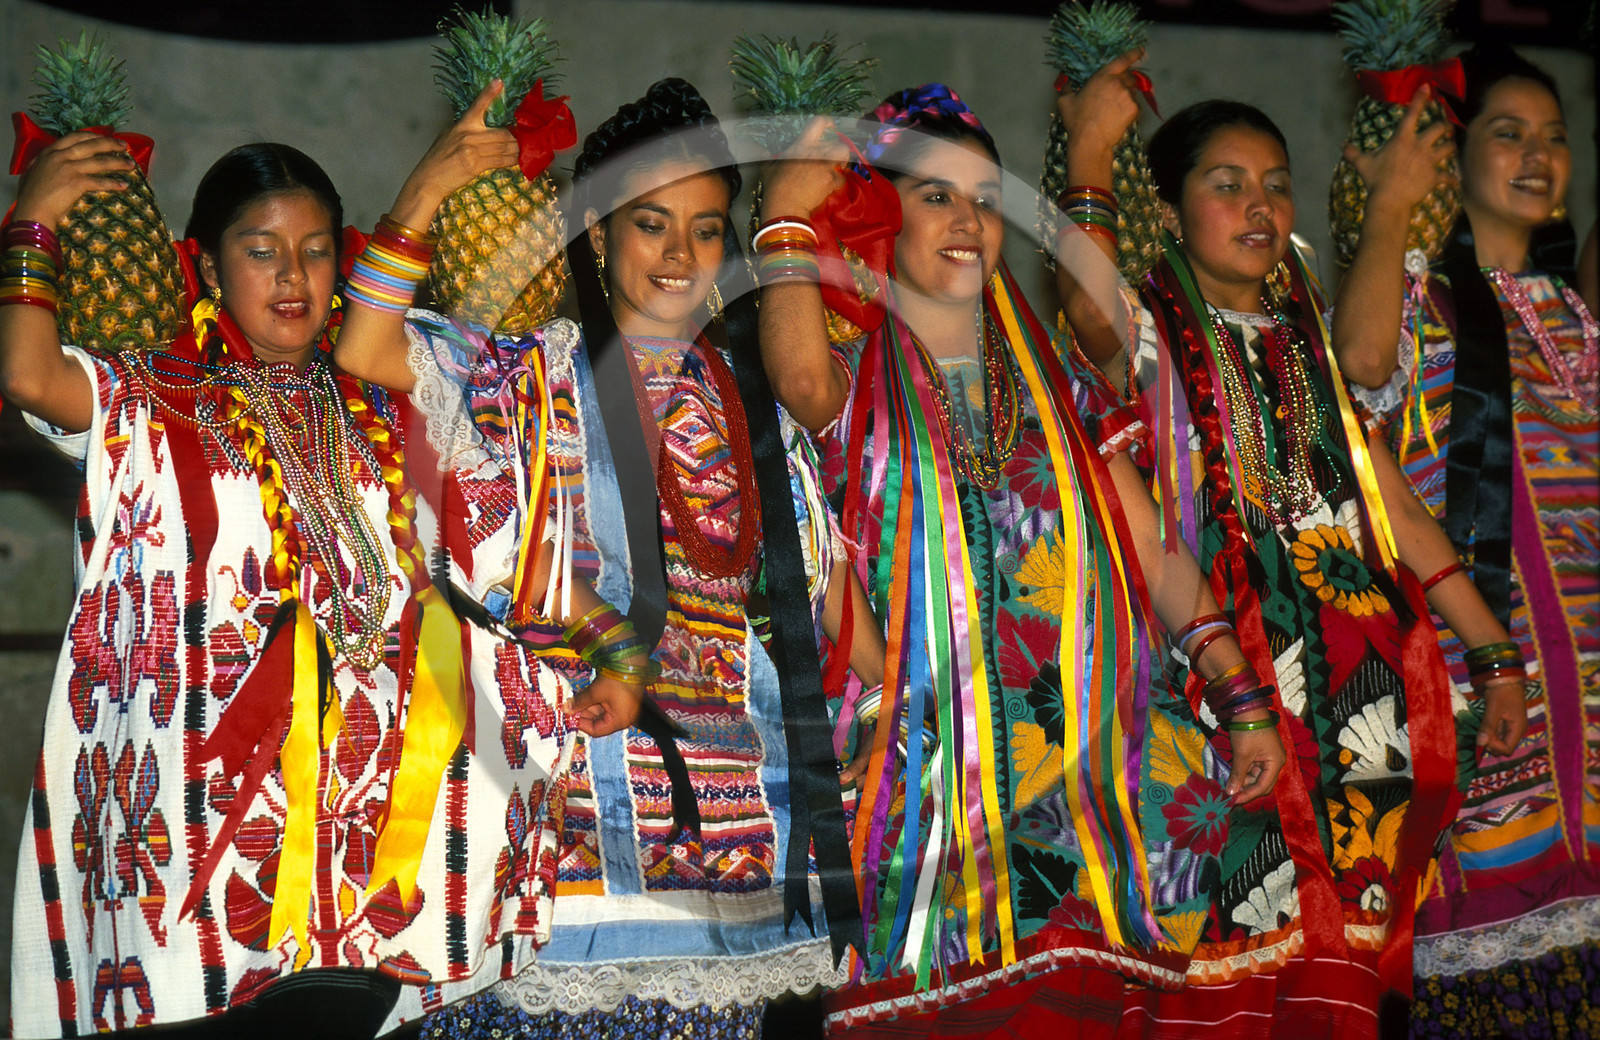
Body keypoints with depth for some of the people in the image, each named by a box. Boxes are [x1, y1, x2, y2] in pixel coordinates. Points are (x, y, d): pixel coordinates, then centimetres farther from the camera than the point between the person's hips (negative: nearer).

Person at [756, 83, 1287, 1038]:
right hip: (926, 742, -3)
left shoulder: (1055, 386, 16)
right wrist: (788, 223, -7)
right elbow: (802, 378, -21)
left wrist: (1242, 697, 4)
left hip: (1084, 739, 3)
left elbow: (1153, 549, 14)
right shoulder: (859, 381, 5)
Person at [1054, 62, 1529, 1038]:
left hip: (1352, 681, 5)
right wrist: (1089, 153, -28)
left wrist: (1497, 652, 14)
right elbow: (1093, 316, -24)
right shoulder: (1154, 334, 3)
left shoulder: (1317, 339, 18)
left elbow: (1393, 506, 18)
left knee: (1341, 957, 3)